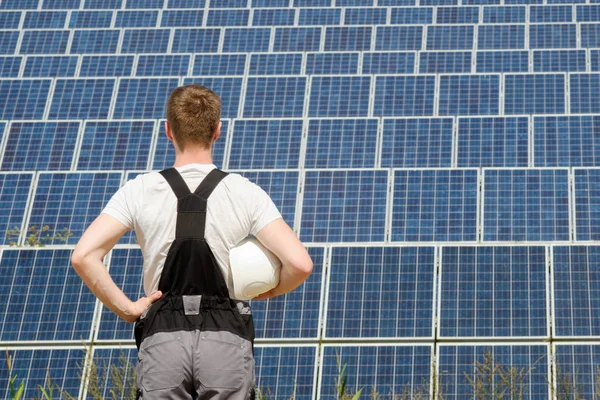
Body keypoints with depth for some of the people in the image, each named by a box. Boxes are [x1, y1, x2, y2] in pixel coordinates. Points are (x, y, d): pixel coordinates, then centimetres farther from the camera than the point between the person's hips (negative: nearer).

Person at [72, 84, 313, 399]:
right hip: (227, 338, 0)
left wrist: (126, 308, 1)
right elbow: (299, 264, -8)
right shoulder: (245, 193, 1)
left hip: (163, 339, 0)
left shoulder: (140, 192, 2)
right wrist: (264, 292, 11)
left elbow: (83, 256, -8)